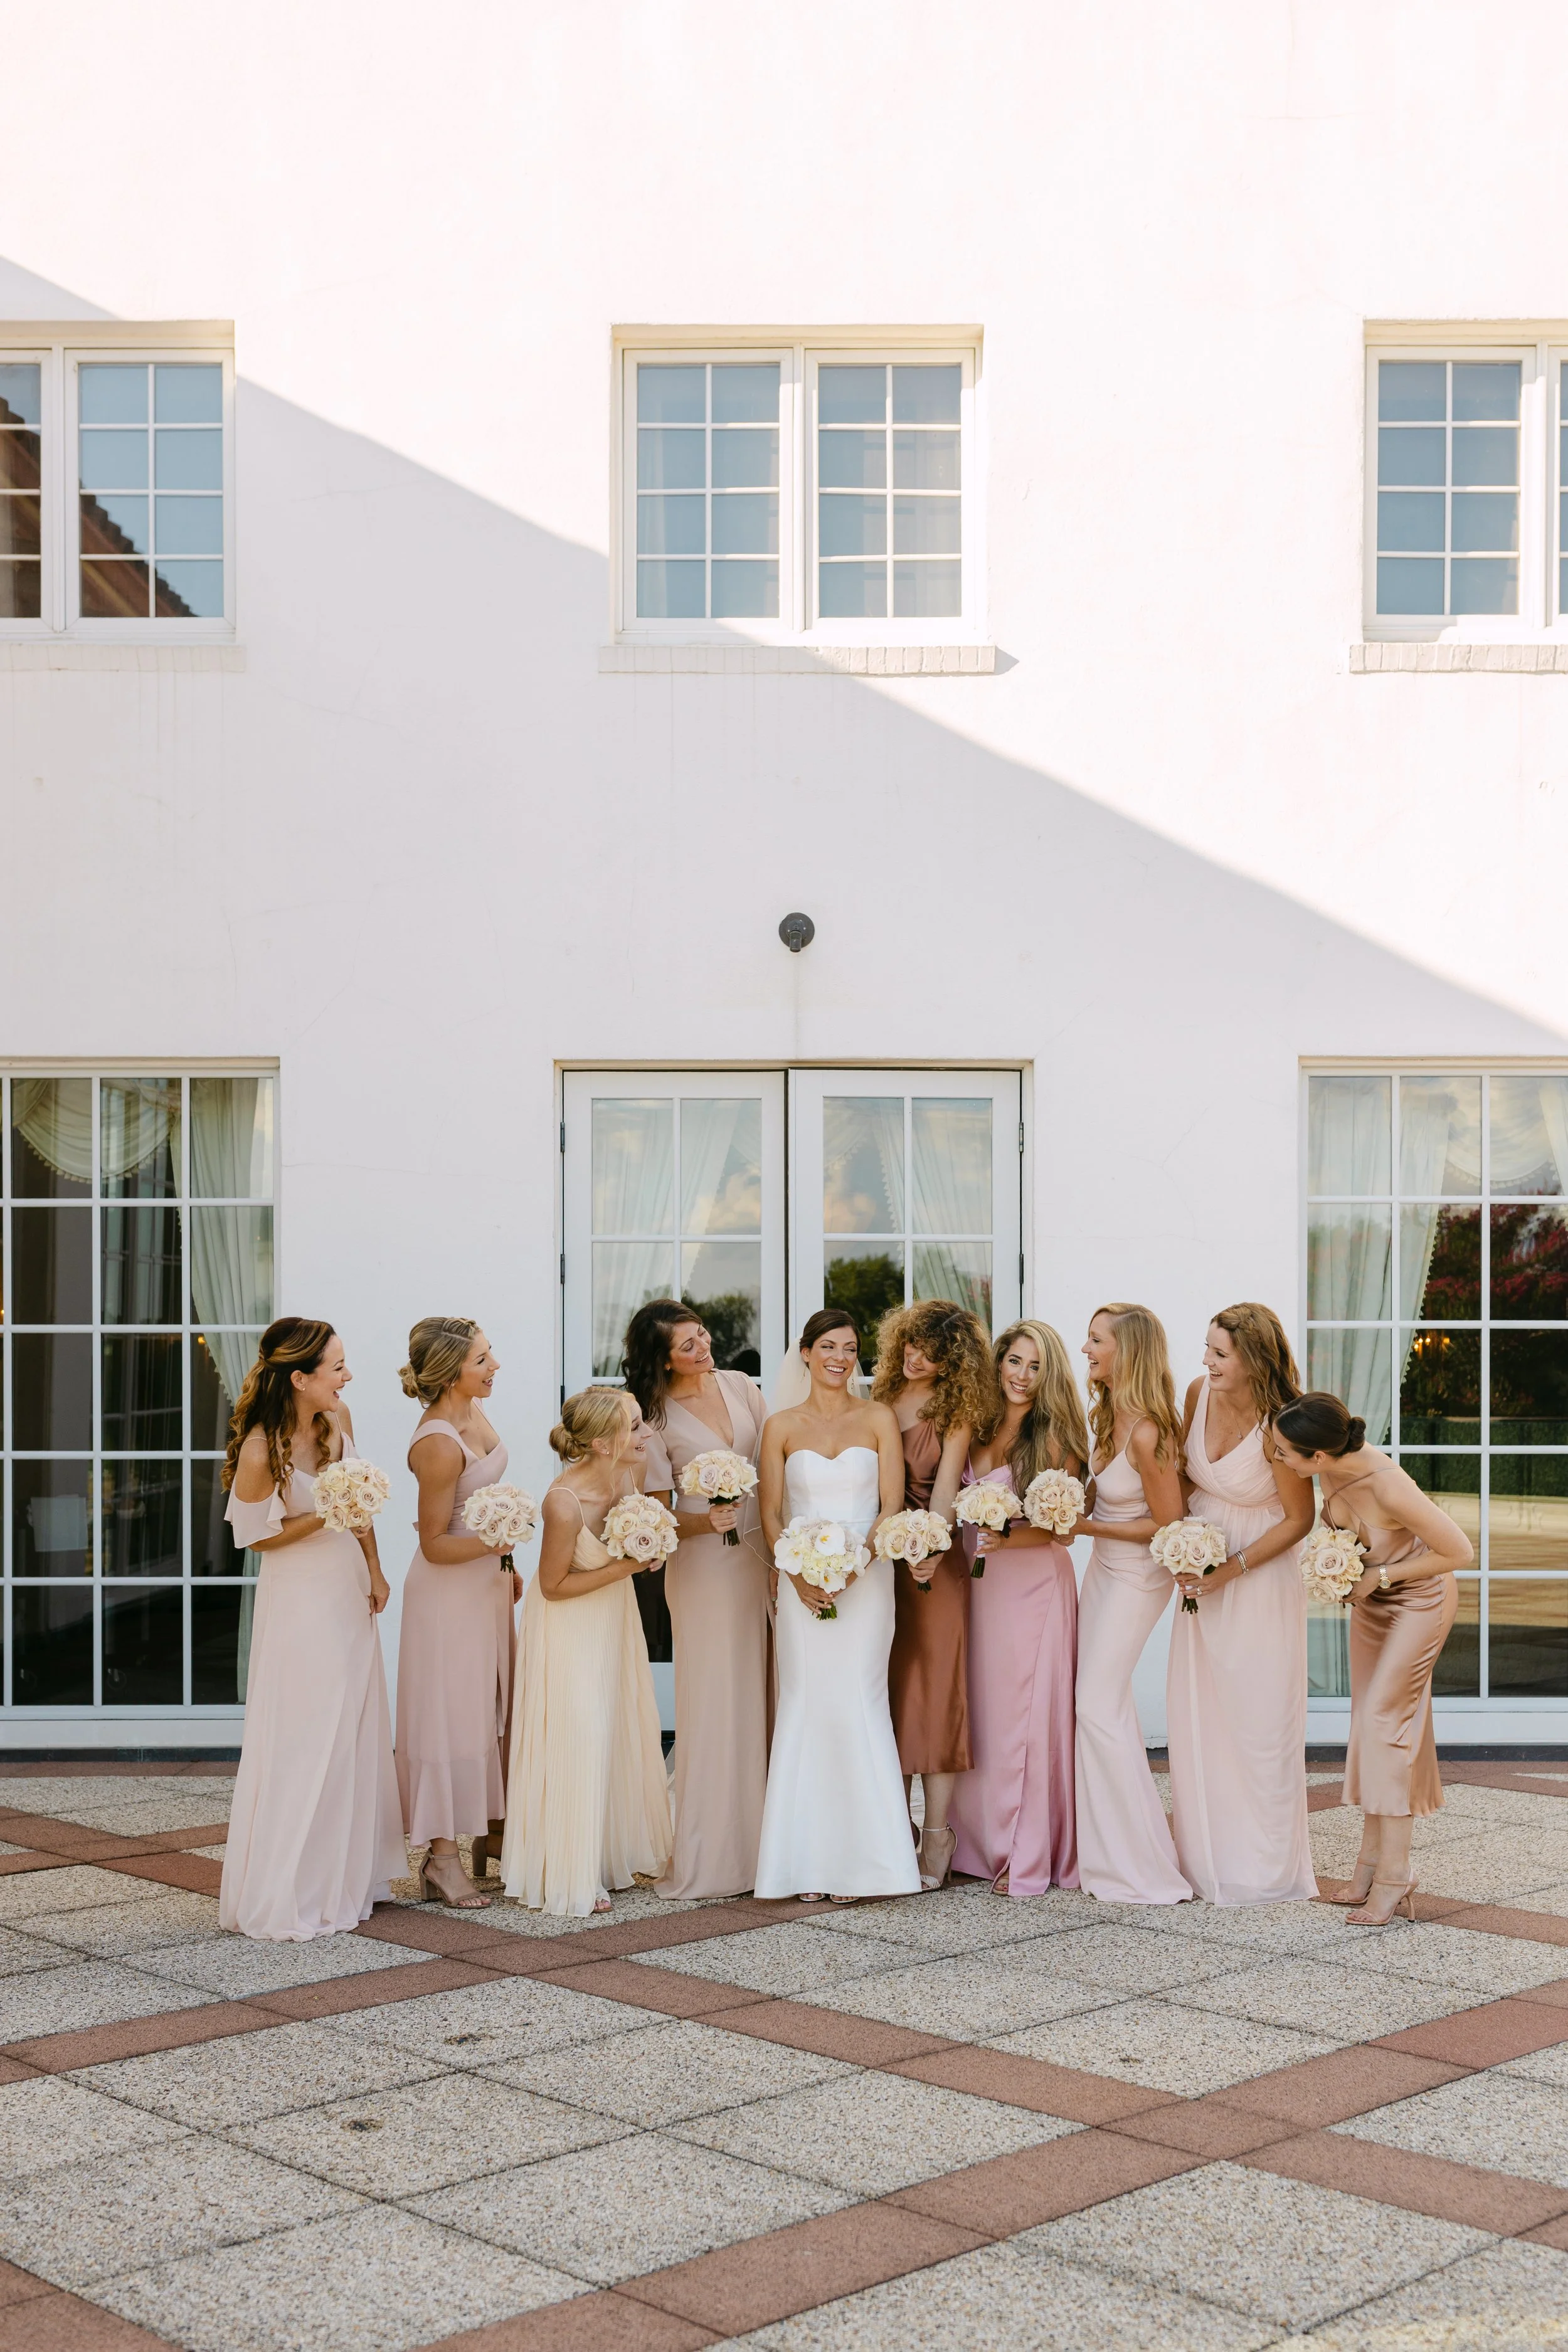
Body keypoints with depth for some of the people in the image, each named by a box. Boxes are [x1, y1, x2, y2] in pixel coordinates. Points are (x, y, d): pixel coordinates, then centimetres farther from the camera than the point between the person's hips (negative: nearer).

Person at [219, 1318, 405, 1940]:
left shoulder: (338, 1418, -2)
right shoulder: (262, 1450, -22)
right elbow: (255, 1537, -12)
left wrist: (374, 1571, 8)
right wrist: (323, 1518, -24)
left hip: (348, 1588, 7)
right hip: (299, 1601, -7)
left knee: (355, 1732, 14)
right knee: (303, 1742, -2)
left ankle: (348, 1875, 27)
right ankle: (290, 1895, 11)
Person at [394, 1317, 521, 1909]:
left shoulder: (473, 1410, 0)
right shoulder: (438, 1445, -27)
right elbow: (435, 1544, -20)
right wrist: (490, 1542, -37)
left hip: (486, 1580, 9)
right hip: (448, 1590, -9)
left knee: (494, 1707, 16)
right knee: (452, 1714, -2)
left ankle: (491, 1840, 29)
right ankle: (443, 1859, 7)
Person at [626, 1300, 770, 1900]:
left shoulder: (741, 1387, 5)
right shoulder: (655, 1418, -7)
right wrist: (706, 1522, -23)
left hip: (761, 1555, 5)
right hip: (702, 1564, -5)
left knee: (759, 1695, 7)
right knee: (712, 1699, -3)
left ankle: (760, 1840, 16)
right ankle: (708, 1855, 5)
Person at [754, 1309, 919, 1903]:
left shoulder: (878, 1420, 6)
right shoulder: (781, 1427, 8)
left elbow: (892, 1504, 0)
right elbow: (770, 1513, 5)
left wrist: (854, 1560, -13)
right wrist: (797, 1573, -10)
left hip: (865, 1578, -1)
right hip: (802, 1581, 1)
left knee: (857, 1705, -5)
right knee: (805, 1706, -2)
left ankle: (857, 1858, 2)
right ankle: (809, 1860, 3)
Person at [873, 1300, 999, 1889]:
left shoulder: (956, 1409, -3)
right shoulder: (879, 1394, 9)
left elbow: (946, 1487, -13)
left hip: (933, 1562, -4)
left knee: (934, 1693, -2)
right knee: (886, 1696, 8)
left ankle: (937, 1838, 3)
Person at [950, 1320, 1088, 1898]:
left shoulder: (1054, 1438, -6)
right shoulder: (977, 1428, 7)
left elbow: (1060, 1526, -8)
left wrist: (1008, 1539, -22)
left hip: (1034, 1586, -5)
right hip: (977, 1584, 5)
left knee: (1028, 1715, -2)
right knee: (977, 1715, 9)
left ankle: (1029, 1858, 6)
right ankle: (982, 1844, 20)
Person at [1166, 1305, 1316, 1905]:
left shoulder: (1277, 1427, -24)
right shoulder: (1200, 1392, -8)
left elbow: (1299, 1518, -14)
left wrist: (1230, 1570, -16)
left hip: (1260, 1575, -6)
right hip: (1203, 1567, 6)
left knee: (1260, 1715, 0)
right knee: (1197, 1713, 8)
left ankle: (1267, 1868, 14)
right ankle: (1206, 1860, 21)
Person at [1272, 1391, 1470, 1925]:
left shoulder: (1388, 1488, -39)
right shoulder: (1331, 1467, -19)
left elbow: (1459, 1552, -28)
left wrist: (1379, 1576, -24)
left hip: (1419, 1598, -7)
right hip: (1371, 1598, 7)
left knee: (1384, 1723, -10)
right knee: (1370, 1723, 10)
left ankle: (1393, 1877, -4)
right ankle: (1372, 1864, 19)